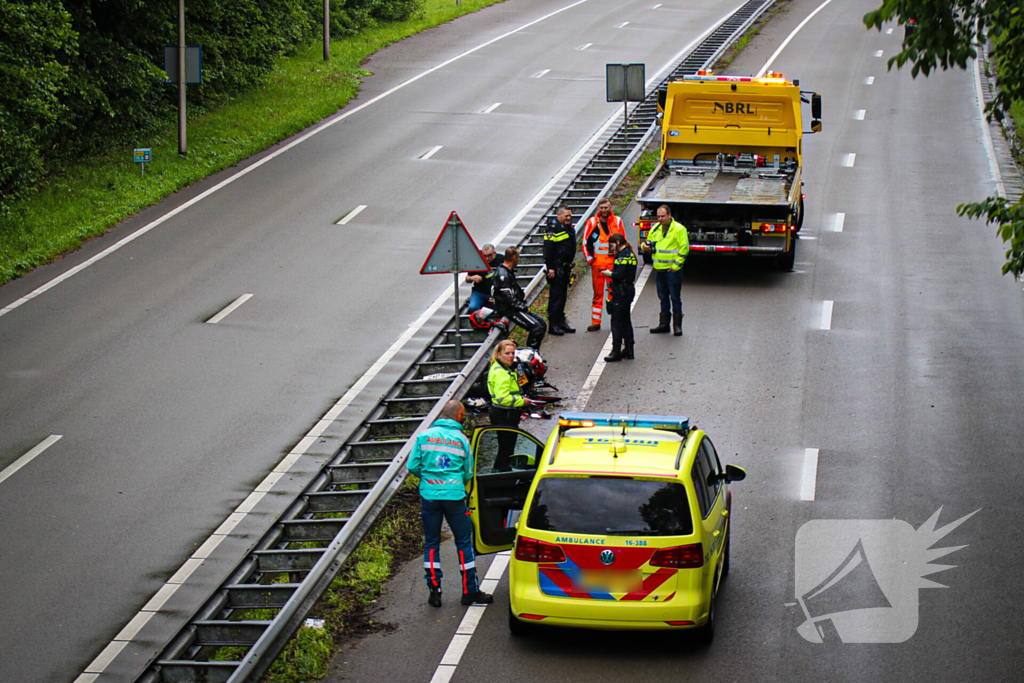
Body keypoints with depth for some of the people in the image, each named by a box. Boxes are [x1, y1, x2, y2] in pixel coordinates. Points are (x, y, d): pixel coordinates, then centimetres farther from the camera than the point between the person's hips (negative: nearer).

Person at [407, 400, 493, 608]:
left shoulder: (424, 435, 0)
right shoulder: (461, 439, 0)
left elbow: (412, 466, 0)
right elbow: (468, 473, 3)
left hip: (429, 495, 1)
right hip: (454, 496, -1)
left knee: (431, 544, 11)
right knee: (464, 543, 8)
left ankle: (434, 590, 10)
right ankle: (470, 591, 11)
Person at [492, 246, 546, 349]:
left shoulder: (509, 271, 14)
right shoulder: (502, 275, -20)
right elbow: (509, 299, -22)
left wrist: (524, 305, 9)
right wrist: (524, 308, -13)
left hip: (515, 308, 11)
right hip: (508, 311, -11)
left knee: (542, 324, 8)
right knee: (536, 328, -21)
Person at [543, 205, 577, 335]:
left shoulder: (569, 228, 15)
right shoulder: (553, 228, -13)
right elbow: (548, 249, -17)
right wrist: (550, 267, -20)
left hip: (565, 267, 9)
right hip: (556, 267, -9)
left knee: (563, 295, 13)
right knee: (555, 294, -7)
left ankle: (561, 321, 20)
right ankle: (553, 324, -4)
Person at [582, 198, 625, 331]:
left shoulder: (618, 221, 5)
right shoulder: (592, 222, 4)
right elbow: (585, 242, 7)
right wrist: (590, 259, -1)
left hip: (613, 262, 0)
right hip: (597, 263, 0)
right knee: (598, 293, 3)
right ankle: (595, 322, 6)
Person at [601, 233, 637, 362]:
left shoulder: (623, 256, -17)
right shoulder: (629, 254, 14)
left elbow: (619, 275, -24)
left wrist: (609, 274, -9)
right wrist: (611, 273, 6)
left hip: (622, 292, -10)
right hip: (628, 290, 10)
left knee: (617, 322, -6)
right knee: (625, 321, 15)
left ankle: (616, 352, -6)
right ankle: (628, 350, 20)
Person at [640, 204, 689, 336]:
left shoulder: (678, 229, -7)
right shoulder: (655, 229, 11)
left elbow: (684, 249, -10)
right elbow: (649, 244, 22)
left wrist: (676, 266, -14)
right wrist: (645, 247, -2)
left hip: (672, 269, -6)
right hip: (659, 269, 6)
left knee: (675, 298, -1)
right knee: (663, 297, 13)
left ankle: (677, 325, 4)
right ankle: (664, 324, 20)